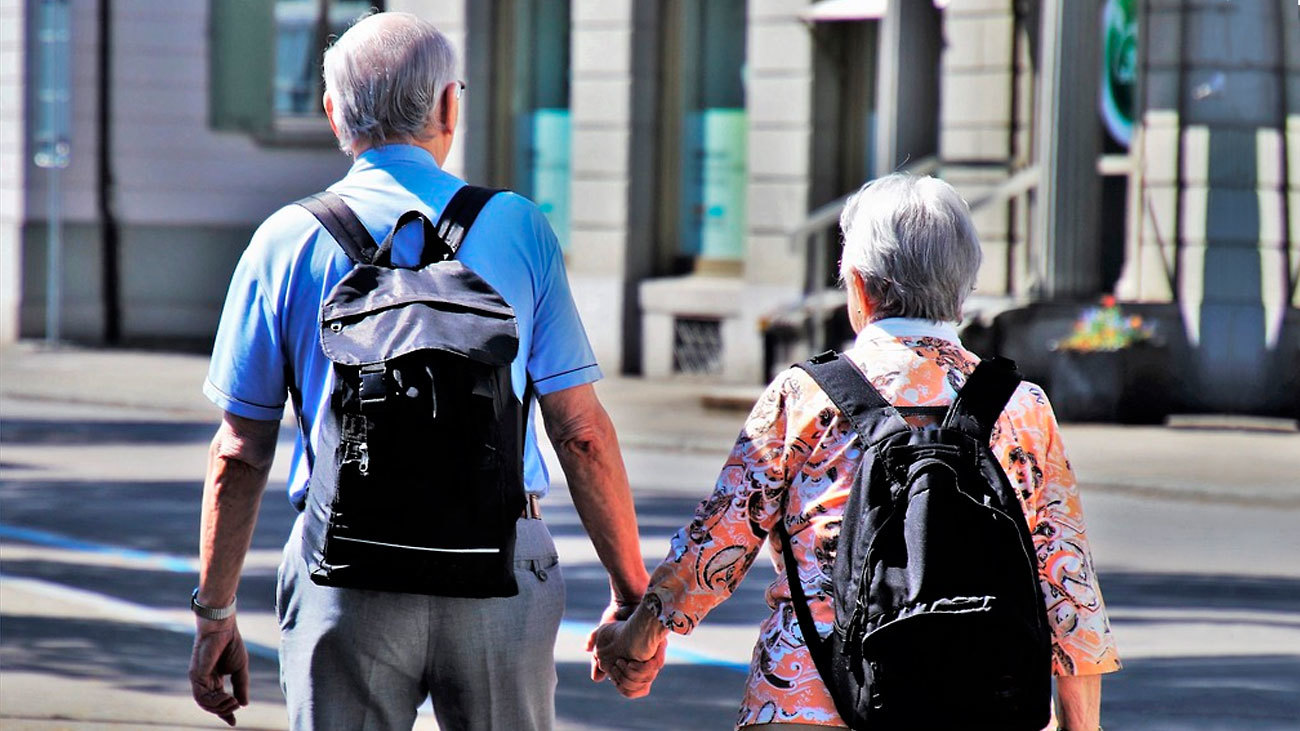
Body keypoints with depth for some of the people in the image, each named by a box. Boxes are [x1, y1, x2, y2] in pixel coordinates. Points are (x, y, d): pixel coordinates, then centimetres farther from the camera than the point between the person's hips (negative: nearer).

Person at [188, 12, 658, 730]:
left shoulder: (285, 241, 3)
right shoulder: (519, 228, 2)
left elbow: (239, 453, 3)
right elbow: (580, 431, 1)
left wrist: (214, 614, 10)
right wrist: (631, 592, 7)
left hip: (345, 576, 0)